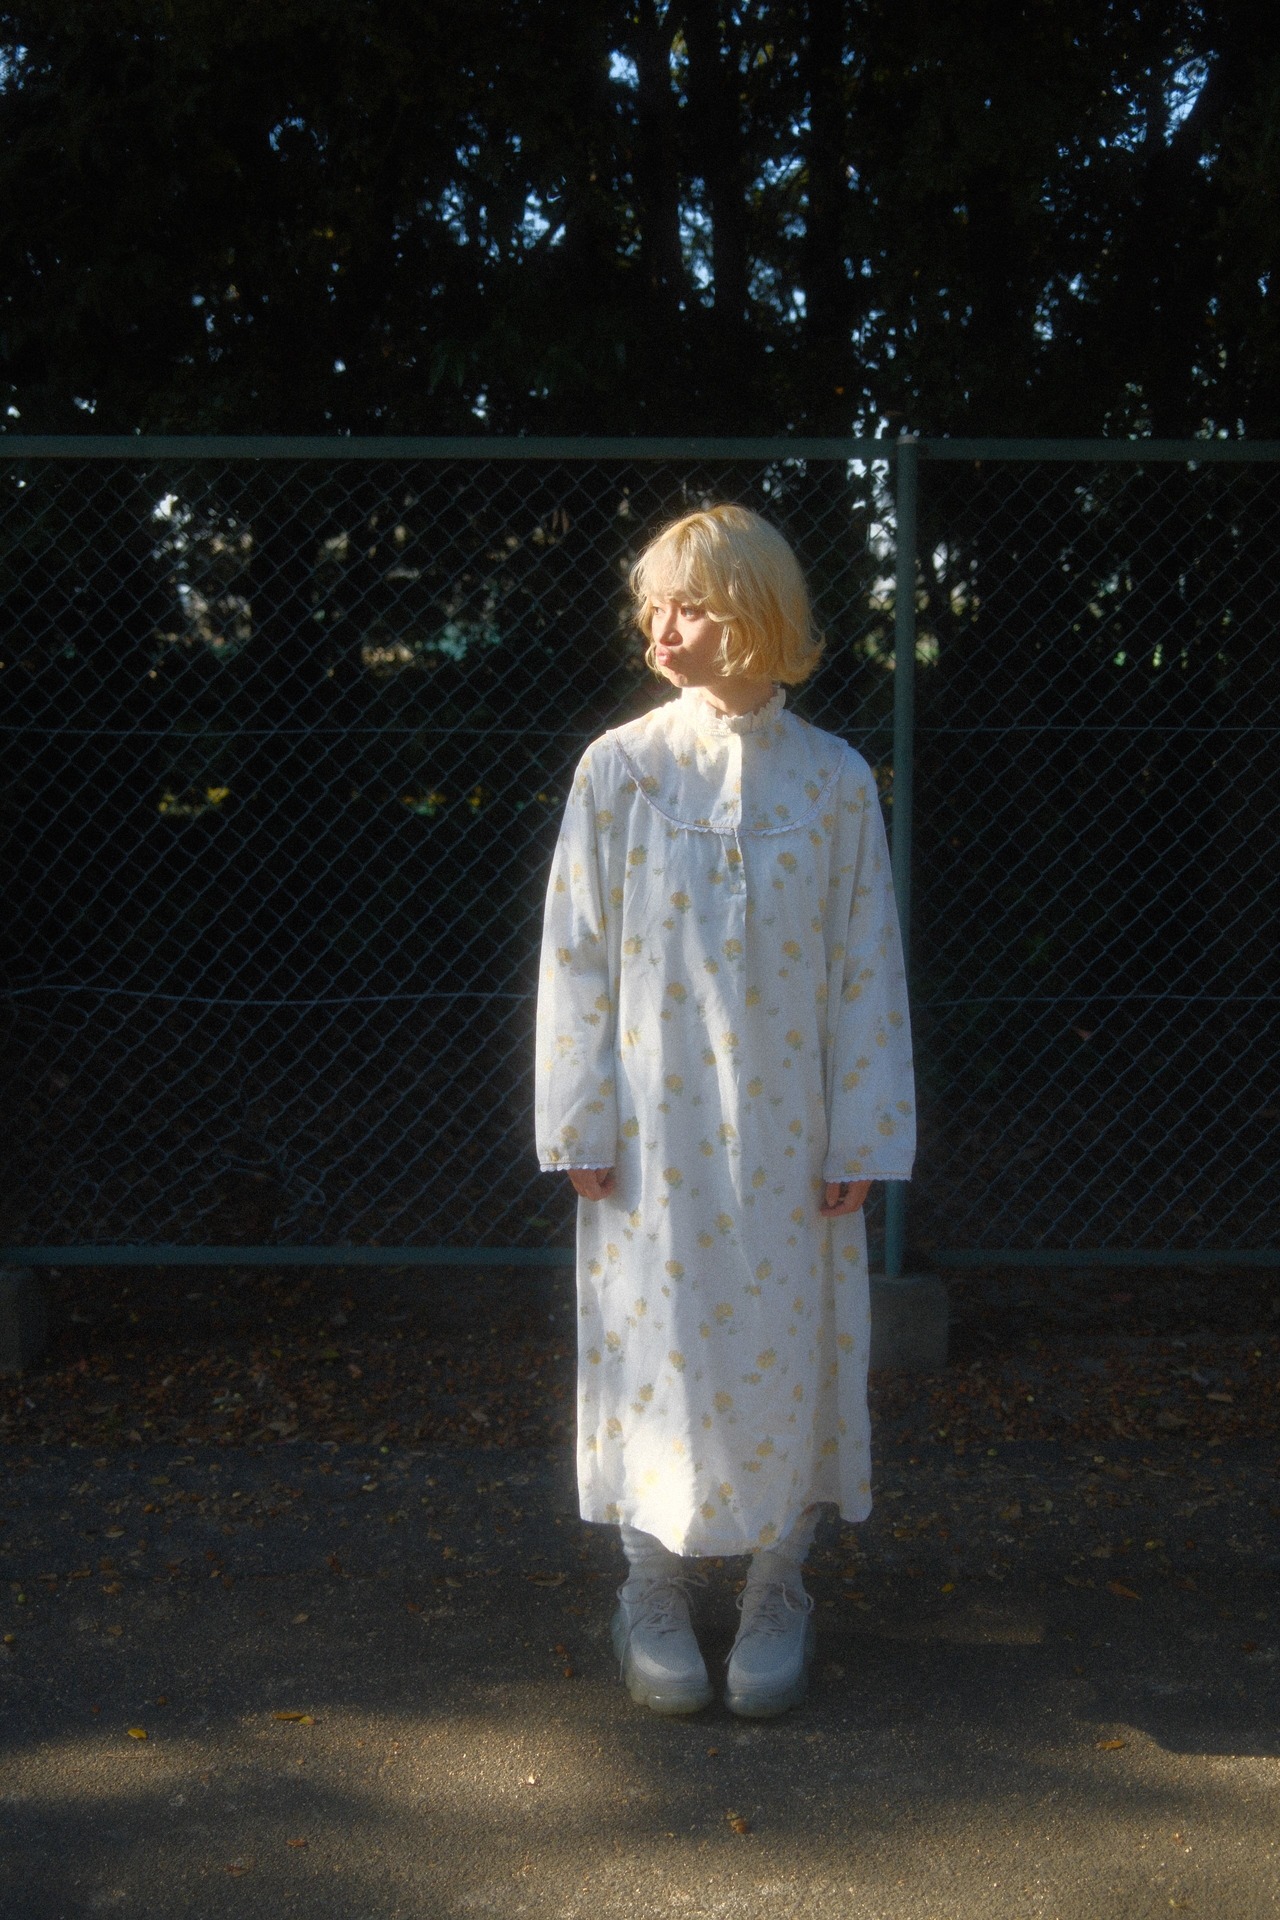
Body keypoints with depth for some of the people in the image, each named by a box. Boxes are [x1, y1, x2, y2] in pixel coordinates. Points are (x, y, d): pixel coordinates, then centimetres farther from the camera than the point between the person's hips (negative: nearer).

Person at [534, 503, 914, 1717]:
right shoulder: (617, 770, -3)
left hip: (786, 1133, 1)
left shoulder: (834, 782, -1)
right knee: (654, 1344, 6)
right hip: (653, 1127, 0)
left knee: (784, 1343, 8)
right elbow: (576, 954, -1)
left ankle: (776, 1591, 27)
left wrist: (861, 1138, -1)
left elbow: (866, 969, 1)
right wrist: (580, 1125, -4)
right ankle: (656, 1591, 24)